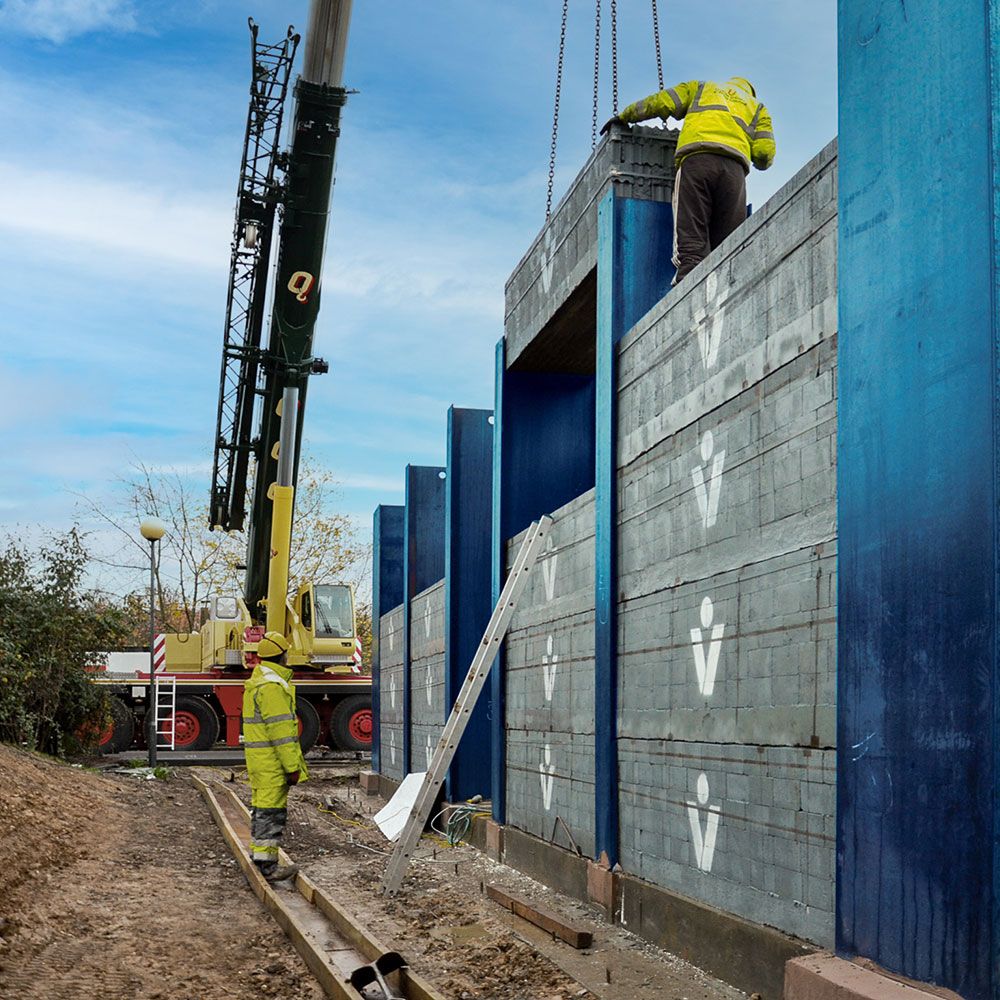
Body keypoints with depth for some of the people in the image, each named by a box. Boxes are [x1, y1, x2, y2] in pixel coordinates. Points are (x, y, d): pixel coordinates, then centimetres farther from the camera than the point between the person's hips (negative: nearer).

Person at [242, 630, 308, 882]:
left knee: (261, 807, 17)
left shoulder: (256, 681, 16)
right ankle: (267, 865, -7)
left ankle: (258, 856, 26)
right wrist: (292, 766, -19)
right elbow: (280, 729, -22)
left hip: (257, 757, 10)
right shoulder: (272, 686, -18)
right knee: (272, 811, -8)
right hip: (272, 760, -10)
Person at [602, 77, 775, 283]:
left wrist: (624, 117, 32)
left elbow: (661, 102, 20)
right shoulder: (757, 107, 34)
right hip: (734, 166, 2)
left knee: (691, 242, -15)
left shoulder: (700, 88, 34)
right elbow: (764, 153, 18)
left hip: (696, 159, -1)